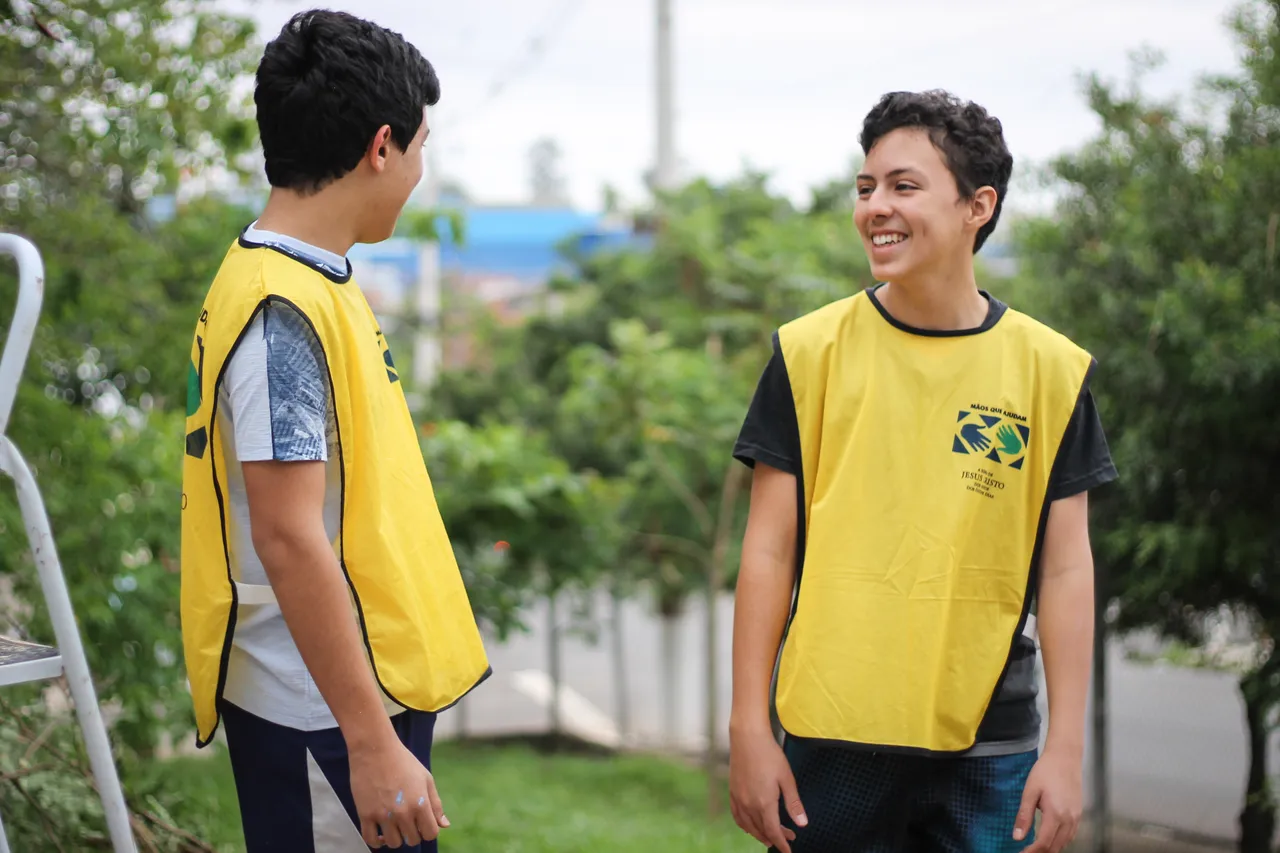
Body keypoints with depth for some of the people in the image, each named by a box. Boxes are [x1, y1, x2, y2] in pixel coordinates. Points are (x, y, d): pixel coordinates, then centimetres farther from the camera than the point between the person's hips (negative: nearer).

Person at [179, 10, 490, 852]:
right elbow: (289, 538, -23)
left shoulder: (311, 283, 10)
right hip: (328, 719, -9)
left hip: (373, 686, 9)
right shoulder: (281, 312, -19)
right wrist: (372, 743, -23)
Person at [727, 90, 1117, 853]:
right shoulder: (810, 353, 1)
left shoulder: (1052, 369, 2)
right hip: (830, 740, 0)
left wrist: (1067, 749, -2)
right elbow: (769, 551, 1)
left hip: (987, 749, 1)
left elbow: (1065, 568, 3)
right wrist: (750, 730, -3)